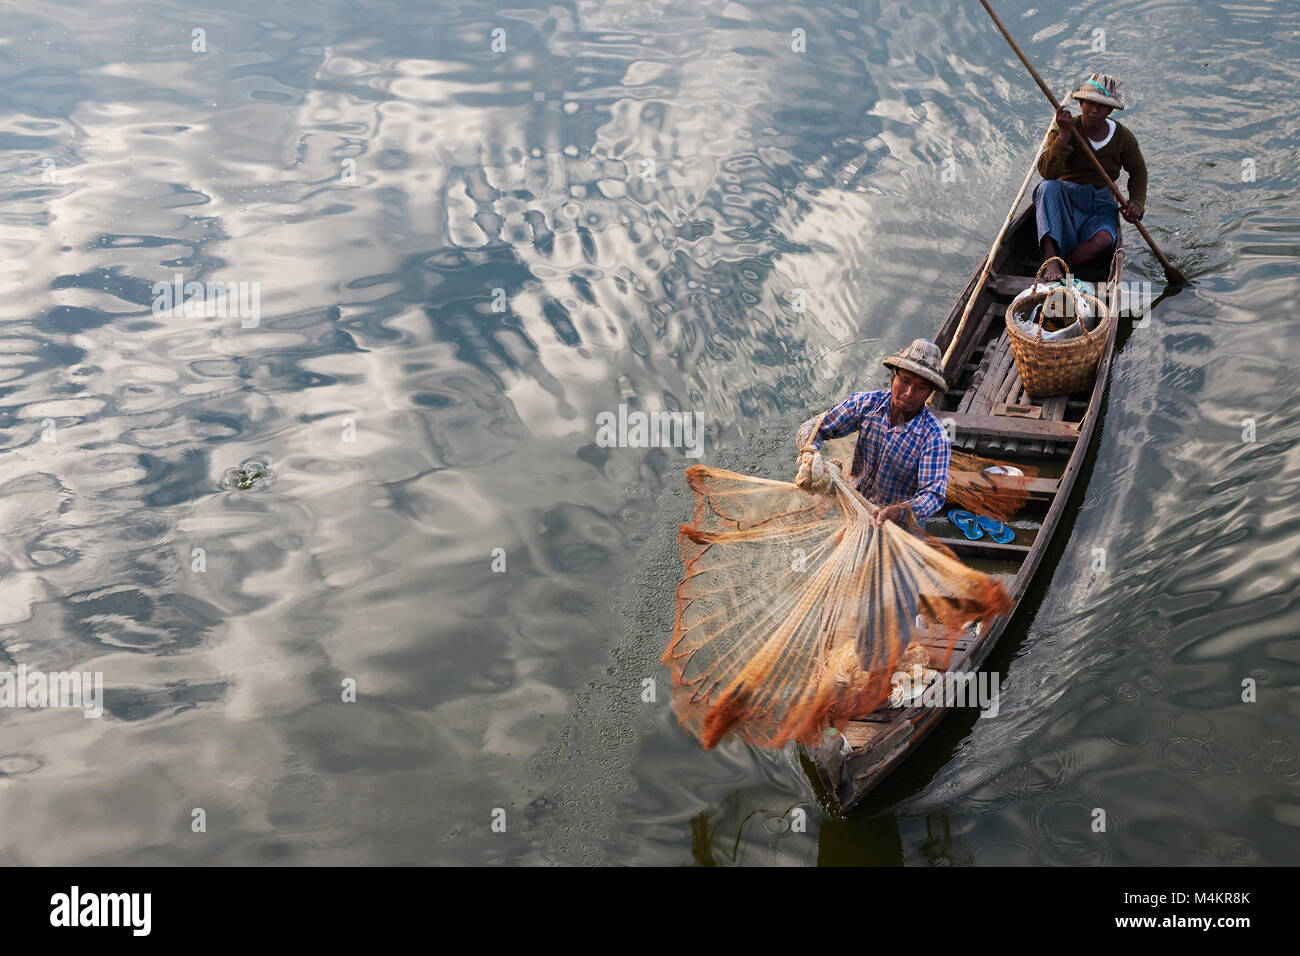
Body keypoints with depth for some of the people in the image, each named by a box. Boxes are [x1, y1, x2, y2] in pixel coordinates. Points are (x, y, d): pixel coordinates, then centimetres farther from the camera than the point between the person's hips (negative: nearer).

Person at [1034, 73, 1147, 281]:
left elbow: (1138, 171, 18)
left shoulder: (1123, 139, 0)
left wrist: (1137, 202, 2)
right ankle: (1050, 259, -45)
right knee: (1048, 187, -36)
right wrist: (1064, 134, -33)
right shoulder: (1061, 131, -9)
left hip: (1101, 204, 1)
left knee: (1103, 240, -33)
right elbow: (1047, 172, -24)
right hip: (1065, 198, -1)